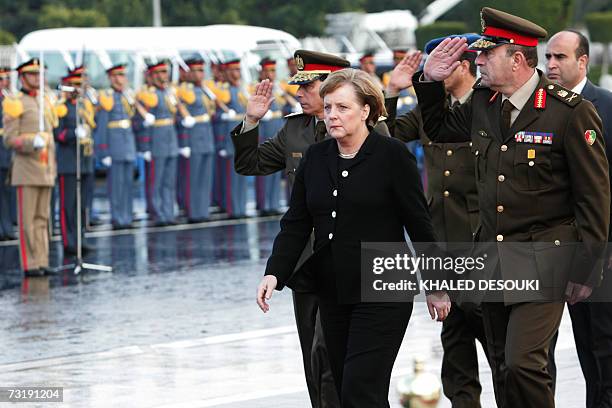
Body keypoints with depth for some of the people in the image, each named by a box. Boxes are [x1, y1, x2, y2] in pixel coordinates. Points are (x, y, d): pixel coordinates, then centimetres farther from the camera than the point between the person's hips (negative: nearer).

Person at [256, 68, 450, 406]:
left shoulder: (392, 155, -7)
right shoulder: (315, 158, 9)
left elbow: (418, 223, -3)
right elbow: (295, 224, 7)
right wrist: (275, 273, -7)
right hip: (333, 296, 6)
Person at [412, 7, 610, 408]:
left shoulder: (571, 112, -12)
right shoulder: (483, 103, 6)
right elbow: (439, 129, 27)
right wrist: (430, 82, 10)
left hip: (542, 262, -6)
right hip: (493, 261, 7)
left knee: (522, 362, -17)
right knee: (502, 366, 11)